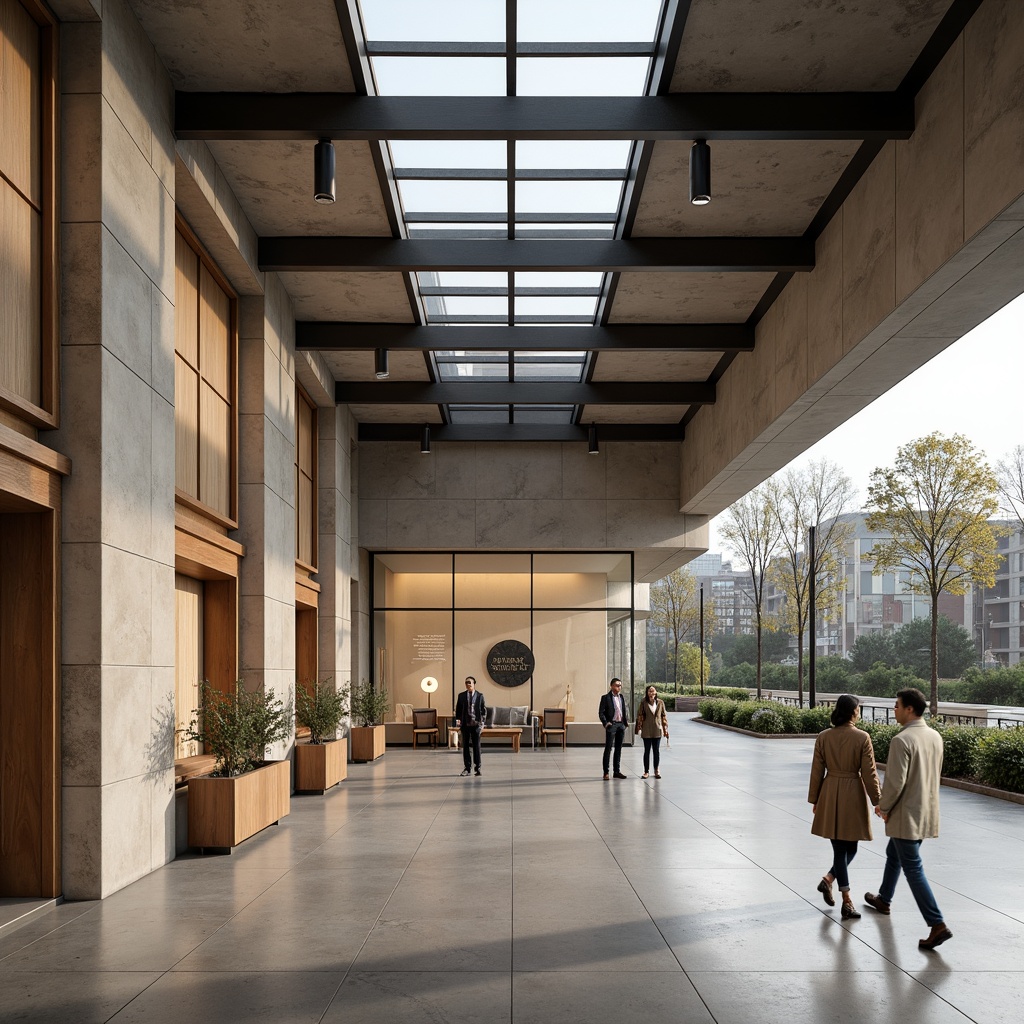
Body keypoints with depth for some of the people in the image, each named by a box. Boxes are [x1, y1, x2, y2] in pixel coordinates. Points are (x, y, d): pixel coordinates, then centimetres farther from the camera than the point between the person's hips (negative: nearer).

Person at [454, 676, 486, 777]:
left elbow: (483, 709, 3)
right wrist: (458, 720, -4)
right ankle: (467, 768, 11)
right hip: (465, 724, 1)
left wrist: (482, 721, -6)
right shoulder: (461, 696, 5)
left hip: (476, 724, -1)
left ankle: (477, 767, 9)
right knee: (465, 746, 5)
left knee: (476, 746, 2)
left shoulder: (480, 696, 2)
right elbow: (458, 709, 7)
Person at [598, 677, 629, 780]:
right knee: (608, 748, -4)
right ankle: (606, 772, -1)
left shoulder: (622, 697, 13)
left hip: (621, 725, 6)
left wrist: (626, 721, 7)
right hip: (611, 725, -6)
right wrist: (605, 723, -18)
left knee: (619, 748, 10)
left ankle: (617, 771, 16)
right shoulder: (606, 698, -5)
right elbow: (601, 712, -7)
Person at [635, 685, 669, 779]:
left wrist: (665, 729, 5)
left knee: (657, 751, 6)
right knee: (647, 751, 5)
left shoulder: (660, 702, 1)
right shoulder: (643, 702, -2)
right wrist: (639, 729, -4)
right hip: (646, 731, -1)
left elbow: (664, 716, 6)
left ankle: (656, 771, 17)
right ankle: (646, 771, 12)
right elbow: (639, 715, 0)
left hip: (657, 730, 1)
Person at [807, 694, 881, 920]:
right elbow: (869, 773, -8)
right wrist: (877, 801, 2)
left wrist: (814, 799, 13)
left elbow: (817, 771, 3)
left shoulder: (823, 737, -2)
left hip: (829, 796, 3)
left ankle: (847, 901, 5)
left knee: (840, 848, 10)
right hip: (853, 796, -3)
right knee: (850, 848, 14)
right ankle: (829, 879, 1)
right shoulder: (862, 738, -11)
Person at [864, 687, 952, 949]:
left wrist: (884, 807, -5)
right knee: (894, 855, 27)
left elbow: (895, 782, -23)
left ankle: (938, 925, -7)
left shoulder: (902, 740, -22)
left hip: (906, 815, -9)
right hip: (927, 812, 9)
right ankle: (884, 899, 44)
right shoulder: (935, 737, 4)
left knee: (913, 869, -3)